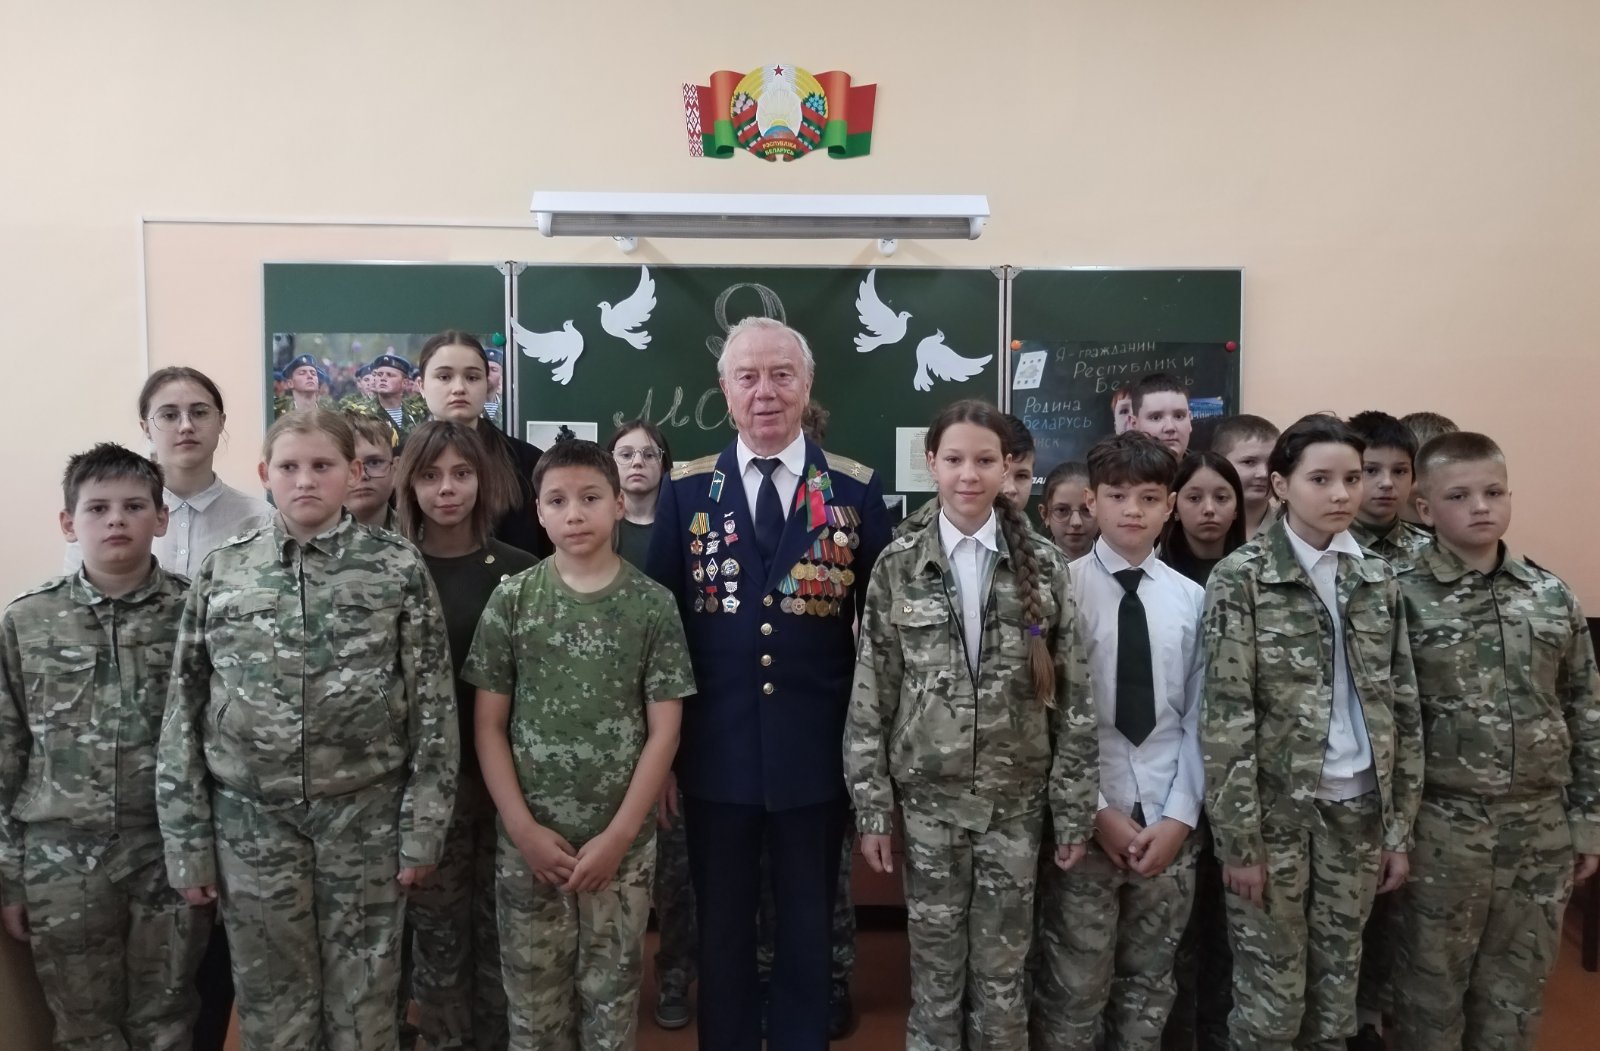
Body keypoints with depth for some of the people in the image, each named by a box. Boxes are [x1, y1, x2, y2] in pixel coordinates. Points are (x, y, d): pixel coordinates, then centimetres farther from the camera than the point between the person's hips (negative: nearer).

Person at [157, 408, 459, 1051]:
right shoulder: (221, 571, 1)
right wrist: (186, 839, 2)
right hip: (250, 817, 2)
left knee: (363, 1000, 11)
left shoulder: (398, 568, -4)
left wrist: (423, 825, -6)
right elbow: (184, 710, 4)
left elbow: (432, 705, -3)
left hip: (365, 814, -1)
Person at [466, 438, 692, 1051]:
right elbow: (488, 725, 0)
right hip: (528, 840, 1)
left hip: (622, 840, 0)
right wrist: (523, 827, -8)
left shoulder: (652, 605, -4)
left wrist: (618, 835, -9)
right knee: (533, 995, 12)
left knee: (612, 991, 12)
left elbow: (664, 731, -4)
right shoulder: (511, 601, -2)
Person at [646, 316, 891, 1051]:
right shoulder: (685, 490, 0)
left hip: (817, 753, 0)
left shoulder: (857, 489, -2)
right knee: (720, 931, 16)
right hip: (715, 754, 1)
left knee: (808, 931, 16)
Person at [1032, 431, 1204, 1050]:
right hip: (1085, 821, -3)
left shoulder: (1191, 598, 4)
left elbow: (1198, 718, 5)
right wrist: (1097, 812, -10)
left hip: (1169, 823, 3)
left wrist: (1179, 817, -2)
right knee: (1075, 991, 5)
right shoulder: (1062, 588, -7)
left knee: (1150, 985, 17)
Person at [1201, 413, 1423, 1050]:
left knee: (1337, 989, 14)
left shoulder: (1377, 579, 6)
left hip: (1357, 809, 4)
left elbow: (1403, 710, 9)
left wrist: (1399, 827, 6)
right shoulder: (1242, 577, -9)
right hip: (1276, 809, -4)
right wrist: (1239, 837, -14)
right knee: (1272, 996, 6)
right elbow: (1226, 715, -12)